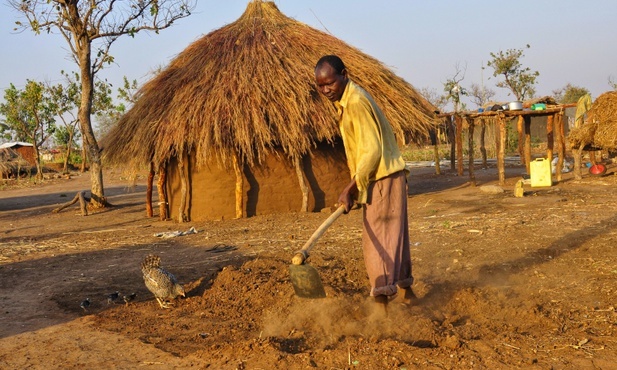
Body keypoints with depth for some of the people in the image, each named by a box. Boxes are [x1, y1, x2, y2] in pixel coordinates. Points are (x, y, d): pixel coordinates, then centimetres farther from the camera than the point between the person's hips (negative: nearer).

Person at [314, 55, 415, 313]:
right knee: (394, 235, 18)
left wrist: (351, 188, -23)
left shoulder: (356, 102, -19)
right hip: (381, 177, 10)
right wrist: (354, 186, 19)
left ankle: (382, 300, -7)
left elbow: (372, 151, -23)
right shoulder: (346, 100, 12)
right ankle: (406, 290, 32)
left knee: (379, 240, -9)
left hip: (383, 178, -10)